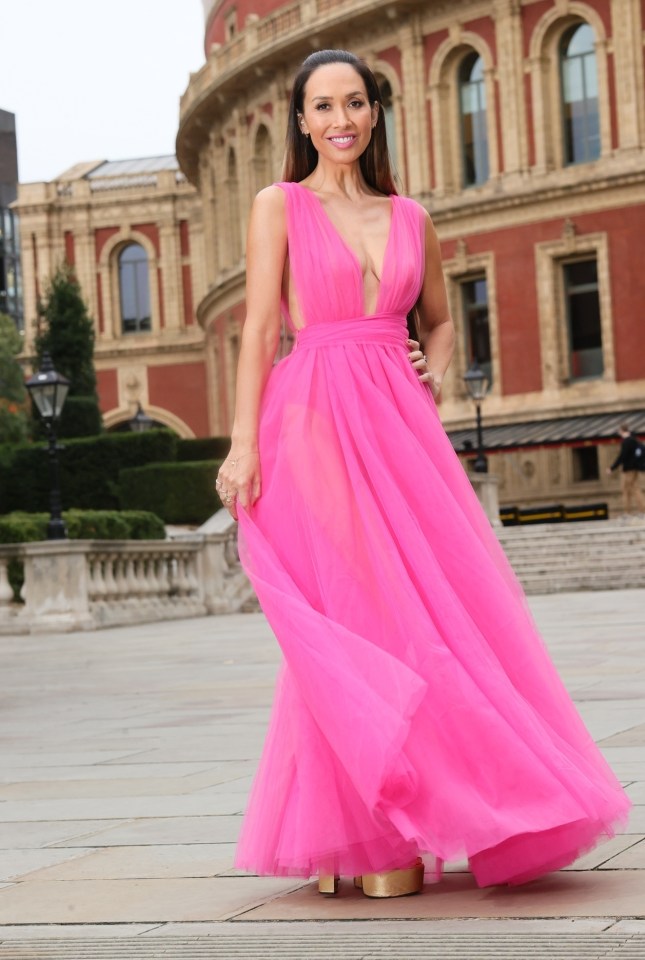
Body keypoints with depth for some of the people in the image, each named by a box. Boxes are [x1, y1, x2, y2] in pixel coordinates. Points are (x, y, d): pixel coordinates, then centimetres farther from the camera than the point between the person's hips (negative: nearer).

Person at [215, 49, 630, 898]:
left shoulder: (410, 218, 16)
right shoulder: (281, 206, 5)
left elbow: (438, 319, 29)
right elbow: (260, 327, -2)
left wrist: (433, 375, 7)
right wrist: (244, 443, -11)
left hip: (399, 423, 5)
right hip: (315, 420, -4)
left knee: (447, 600, -1)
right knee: (356, 619, -7)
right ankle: (365, 842, 0)